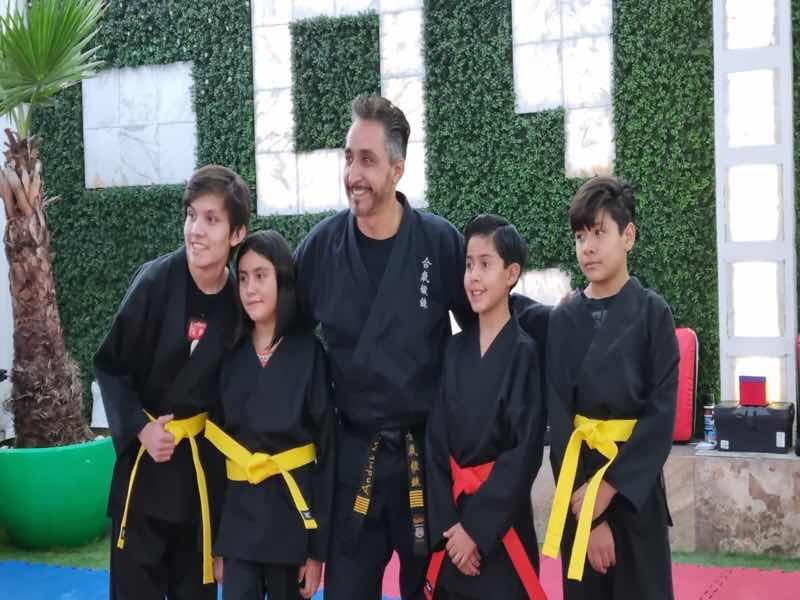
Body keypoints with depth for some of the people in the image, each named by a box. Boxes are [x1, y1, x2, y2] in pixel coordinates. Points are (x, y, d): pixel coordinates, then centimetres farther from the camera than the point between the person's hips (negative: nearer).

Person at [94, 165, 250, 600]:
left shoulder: (238, 298, -6)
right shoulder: (155, 282, -16)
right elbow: (109, 366, -7)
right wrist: (139, 428, -16)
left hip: (205, 460, 3)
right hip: (147, 455, -3)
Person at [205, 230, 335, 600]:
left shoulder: (309, 352, -7)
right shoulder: (230, 355, 3)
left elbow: (327, 450, -6)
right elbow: (214, 443, 7)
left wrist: (318, 548, -8)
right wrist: (213, 541, 5)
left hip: (292, 510, -2)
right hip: (237, 511, 2)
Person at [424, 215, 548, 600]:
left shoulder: (525, 353, -8)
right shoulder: (455, 350, 5)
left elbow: (525, 453, -12)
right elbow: (435, 443, 2)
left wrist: (476, 527, -14)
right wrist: (446, 525, -8)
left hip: (502, 522, -4)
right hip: (451, 518, 4)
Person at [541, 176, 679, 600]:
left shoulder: (652, 313, -4)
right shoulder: (564, 319, 2)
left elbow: (661, 414, -9)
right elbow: (559, 415, -3)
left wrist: (607, 487, -16)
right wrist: (587, 515, -11)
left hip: (635, 481, -2)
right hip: (576, 478, 2)